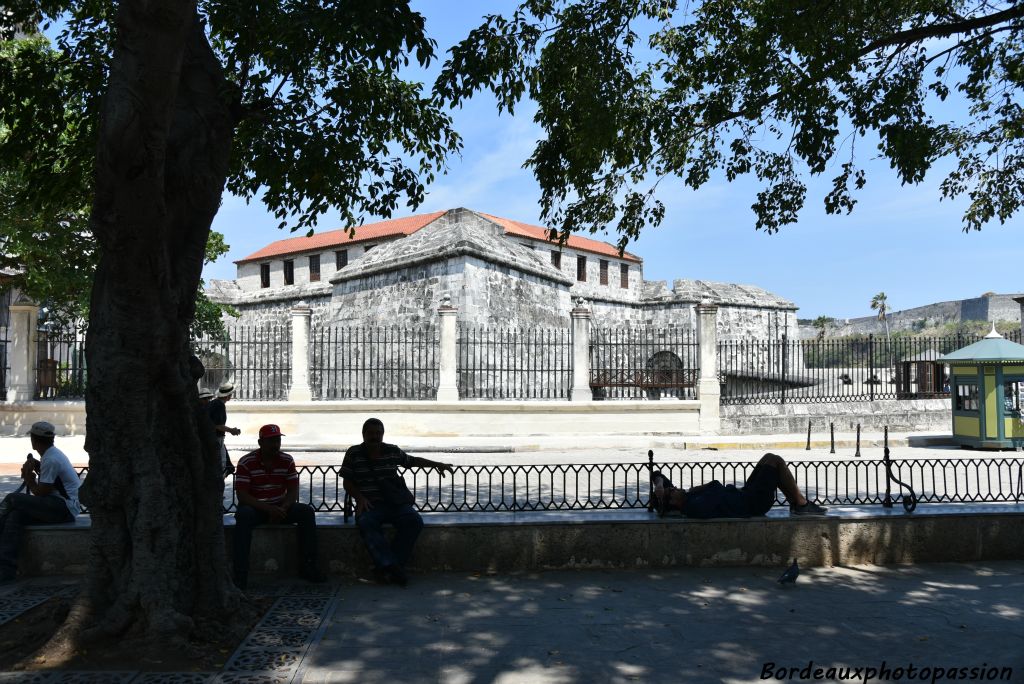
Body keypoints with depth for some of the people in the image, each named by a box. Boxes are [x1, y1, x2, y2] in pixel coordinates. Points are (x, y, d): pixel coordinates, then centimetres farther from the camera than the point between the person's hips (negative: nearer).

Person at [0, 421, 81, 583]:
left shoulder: (51, 460, -15)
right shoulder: (51, 454, 16)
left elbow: (41, 493, -14)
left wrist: (28, 477, 1)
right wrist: (36, 469, 2)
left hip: (64, 508, -10)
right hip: (59, 507, 10)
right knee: (15, 516, -7)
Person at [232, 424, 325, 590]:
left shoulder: (287, 461, 1)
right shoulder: (246, 462, -10)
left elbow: (293, 491, -1)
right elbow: (242, 495, -17)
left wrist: (283, 508, -23)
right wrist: (268, 509, -29)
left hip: (281, 508, 3)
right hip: (254, 507, -3)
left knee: (307, 511, -20)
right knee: (243, 516, -37)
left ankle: (307, 566, -15)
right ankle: (240, 575, -36)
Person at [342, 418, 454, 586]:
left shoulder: (392, 451, 11)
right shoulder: (354, 453, 6)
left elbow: (412, 460, 26)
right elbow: (347, 482, 6)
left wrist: (436, 464, 18)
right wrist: (360, 497, -10)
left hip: (395, 502, 2)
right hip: (369, 504, -2)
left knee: (414, 521, -27)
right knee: (366, 523, -37)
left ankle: (385, 568, -28)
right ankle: (392, 566, -43)